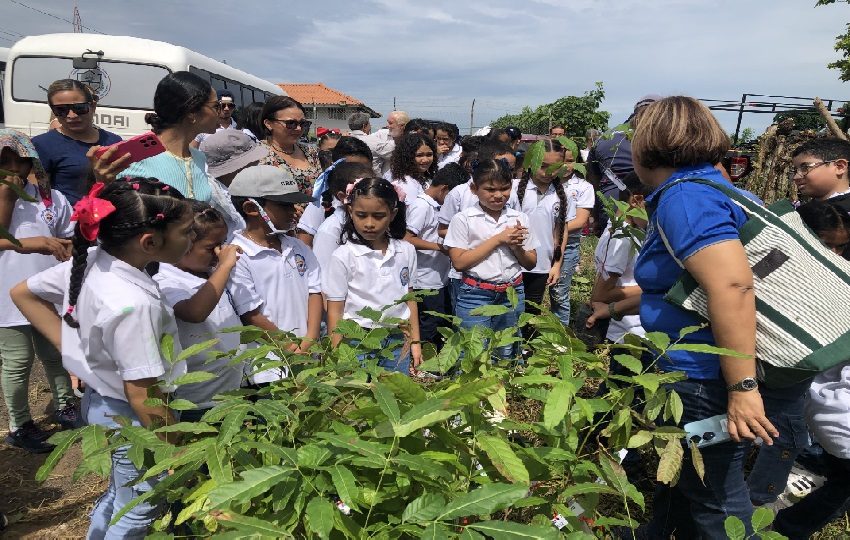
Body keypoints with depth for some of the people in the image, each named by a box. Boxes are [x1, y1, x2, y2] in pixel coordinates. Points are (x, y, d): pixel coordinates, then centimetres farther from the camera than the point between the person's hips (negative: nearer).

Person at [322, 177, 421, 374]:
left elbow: (409, 299, 11)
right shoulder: (343, 257, -8)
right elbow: (335, 311, -4)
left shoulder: (406, 251, 2)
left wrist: (415, 342, 10)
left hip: (399, 342, 3)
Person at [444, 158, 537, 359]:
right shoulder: (463, 219, -5)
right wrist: (498, 239, -13)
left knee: (507, 354, 15)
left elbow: (530, 263, 10)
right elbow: (459, 262, -12)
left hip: (513, 294, 4)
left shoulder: (519, 218, 5)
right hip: (475, 295, -3)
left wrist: (516, 247, -12)